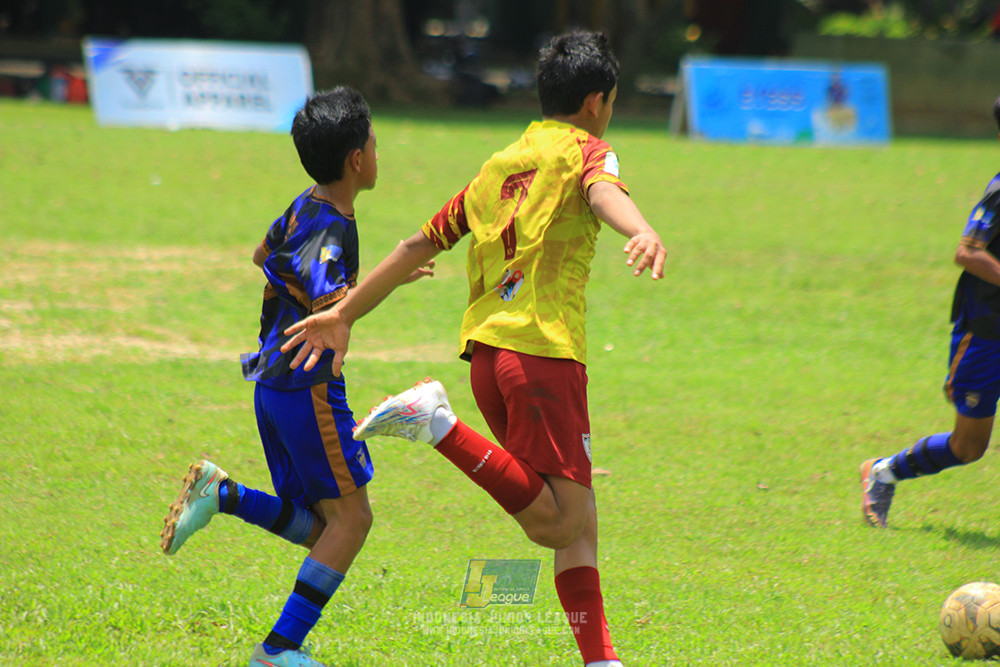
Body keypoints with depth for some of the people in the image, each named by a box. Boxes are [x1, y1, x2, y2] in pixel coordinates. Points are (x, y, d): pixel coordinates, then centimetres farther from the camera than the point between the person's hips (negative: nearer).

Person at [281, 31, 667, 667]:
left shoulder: (498, 167, 24)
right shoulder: (583, 151, 4)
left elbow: (420, 244, 24)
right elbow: (602, 191, -21)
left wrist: (344, 314, 28)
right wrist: (643, 232, -42)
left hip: (485, 349, 8)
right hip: (544, 347, -8)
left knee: (576, 521, 9)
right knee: (560, 522, -12)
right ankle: (437, 424, -20)